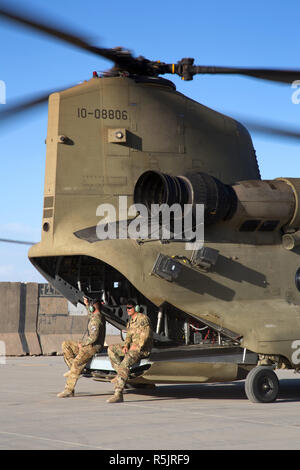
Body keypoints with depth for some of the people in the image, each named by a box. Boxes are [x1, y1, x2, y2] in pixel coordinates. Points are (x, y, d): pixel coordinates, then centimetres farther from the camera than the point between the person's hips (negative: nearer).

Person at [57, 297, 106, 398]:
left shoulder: (95, 320, -19)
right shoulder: (99, 317, 12)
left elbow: (93, 337, -28)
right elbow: (90, 315, 40)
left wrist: (82, 344, -15)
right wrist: (86, 305, 30)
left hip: (92, 347, -11)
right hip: (88, 346, 11)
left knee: (76, 363, -24)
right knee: (66, 345, 10)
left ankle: (69, 389, -27)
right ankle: (75, 369, 2)